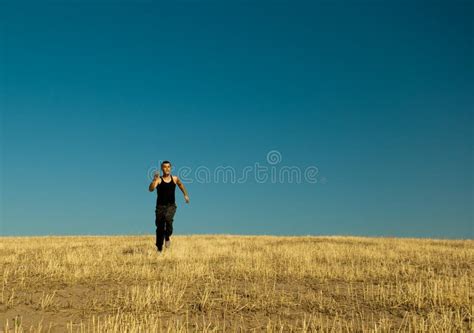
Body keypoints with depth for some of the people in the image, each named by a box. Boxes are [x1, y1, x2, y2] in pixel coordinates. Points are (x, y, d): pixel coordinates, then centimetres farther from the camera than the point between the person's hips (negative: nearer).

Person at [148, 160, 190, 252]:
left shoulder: (175, 179, 5)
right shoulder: (159, 180, -5)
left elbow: (181, 185, 27)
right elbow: (151, 189, -21)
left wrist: (186, 195, 23)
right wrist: (154, 180, -33)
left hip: (171, 205, 1)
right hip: (160, 206, -1)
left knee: (168, 218, -30)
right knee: (160, 227, 2)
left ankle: (167, 237, -4)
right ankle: (159, 248, 18)